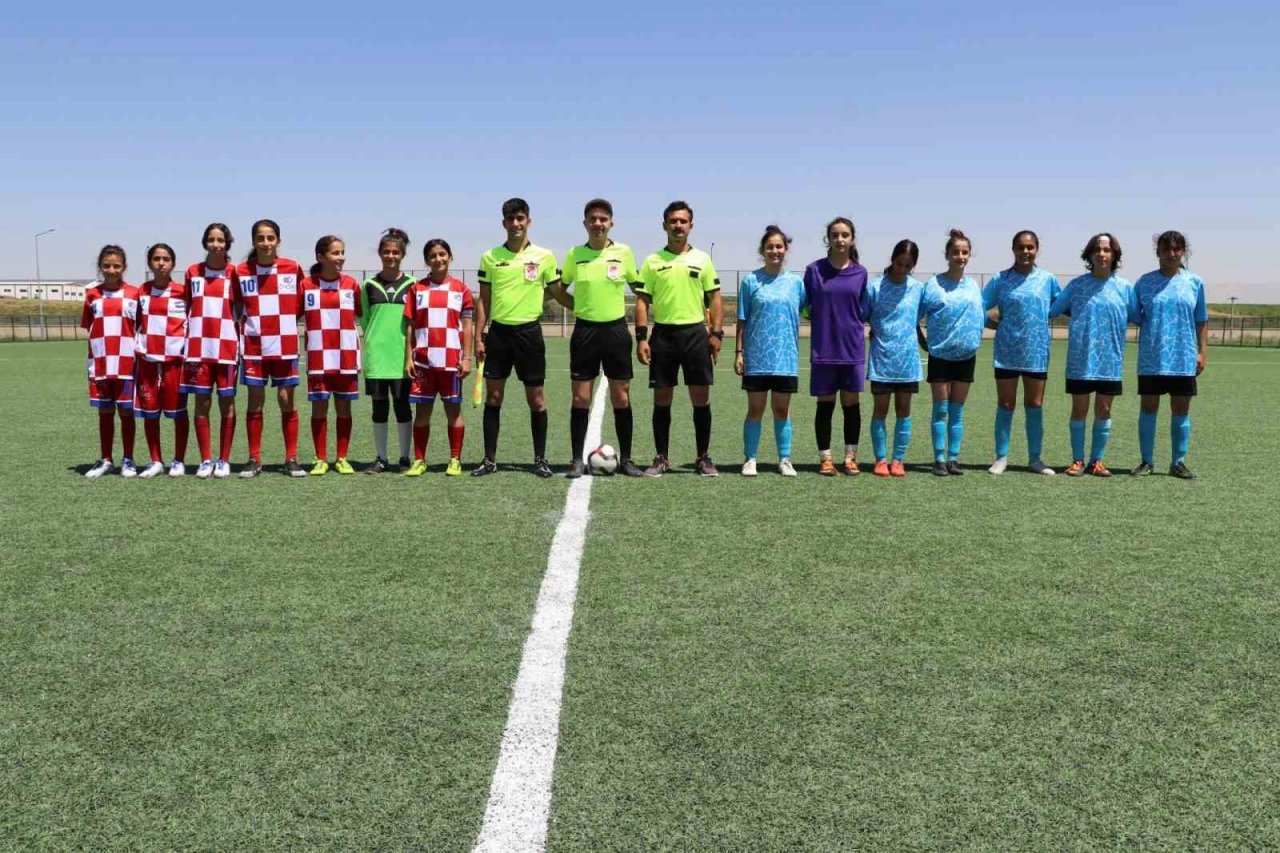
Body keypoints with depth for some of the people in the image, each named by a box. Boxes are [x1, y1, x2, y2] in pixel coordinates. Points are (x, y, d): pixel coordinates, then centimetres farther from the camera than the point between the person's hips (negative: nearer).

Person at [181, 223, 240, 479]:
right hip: (198, 347, 2)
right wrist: (185, 342, 5)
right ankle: (205, 460, 10)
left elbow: (240, 310, 4)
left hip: (226, 347, -2)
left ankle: (224, 461, 9)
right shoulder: (193, 272, 8)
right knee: (202, 403, 3)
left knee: (227, 403, 2)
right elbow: (186, 309, 12)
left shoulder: (234, 273, 2)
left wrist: (240, 343, -4)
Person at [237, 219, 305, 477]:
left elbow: (301, 303, 11)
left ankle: (291, 459, 9)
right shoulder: (242, 272, 1)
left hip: (285, 346, 0)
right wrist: (249, 325, 0)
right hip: (254, 346, 0)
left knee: (286, 400, 2)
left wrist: (286, 321, 3)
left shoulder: (292, 268, 0)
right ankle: (255, 459, 11)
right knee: (255, 401, 4)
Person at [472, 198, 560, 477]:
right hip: (498, 331, 2)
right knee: (493, 396, 4)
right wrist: (478, 338, 2)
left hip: (529, 331, -1)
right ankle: (489, 459, 12)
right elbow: (484, 300, 7)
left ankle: (540, 459, 13)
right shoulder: (490, 257, 5)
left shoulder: (544, 256, 0)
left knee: (536, 398, 3)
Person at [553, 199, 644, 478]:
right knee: (580, 399, 2)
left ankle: (625, 459, 14)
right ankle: (577, 460, 10)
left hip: (616, 330, 0)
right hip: (585, 331, 0)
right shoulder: (574, 254, 1)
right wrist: (582, 307, 1)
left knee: (621, 398, 4)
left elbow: (638, 288, 10)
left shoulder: (623, 251, -1)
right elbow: (560, 291, 13)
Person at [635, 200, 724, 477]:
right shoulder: (652, 262, 5)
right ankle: (662, 458, 13)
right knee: (662, 399, 4)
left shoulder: (702, 259, 7)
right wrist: (641, 337, -5)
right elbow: (642, 301, 4)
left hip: (695, 332, 0)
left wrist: (716, 333, -3)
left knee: (701, 398, 1)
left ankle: (703, 458, 11)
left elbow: (714, 298, 7)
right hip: (663, 333, 0)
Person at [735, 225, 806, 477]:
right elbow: (742, 320, 2)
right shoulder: (750, 281, 1)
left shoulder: (795, 282, 5)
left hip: (786, 358, 2)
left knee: (782, 410, 8)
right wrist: (739, 352, -3)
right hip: (756, 357, -1)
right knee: (755, 409, 4)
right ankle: (750, 460, 12)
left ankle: (785, 460, 16)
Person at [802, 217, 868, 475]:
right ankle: (825, 459, 13)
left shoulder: (860, 272, 4)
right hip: (823, 348, -1)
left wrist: (856, 328, 5)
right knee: (825, 405, 4)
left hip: (852, 348, 1)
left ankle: (850, 457, 17)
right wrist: (823, 322, -2)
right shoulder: (814, 270, -1)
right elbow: (805, 306, 6)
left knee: (851, 404, 6)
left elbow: (863, 309, 14)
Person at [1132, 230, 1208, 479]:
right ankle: (1147, 461, 13)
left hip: (1184, 359, 1)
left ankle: (1178, 462, 14)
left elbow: (1201, 321, 7)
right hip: (1151, 359, -1)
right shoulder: (1145, 282, 2)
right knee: (1149, 407, 4)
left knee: (1181, 410, 5)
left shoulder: (1195, 282, 4)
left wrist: (1202, 351, 2)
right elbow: (1133, 316, 7)